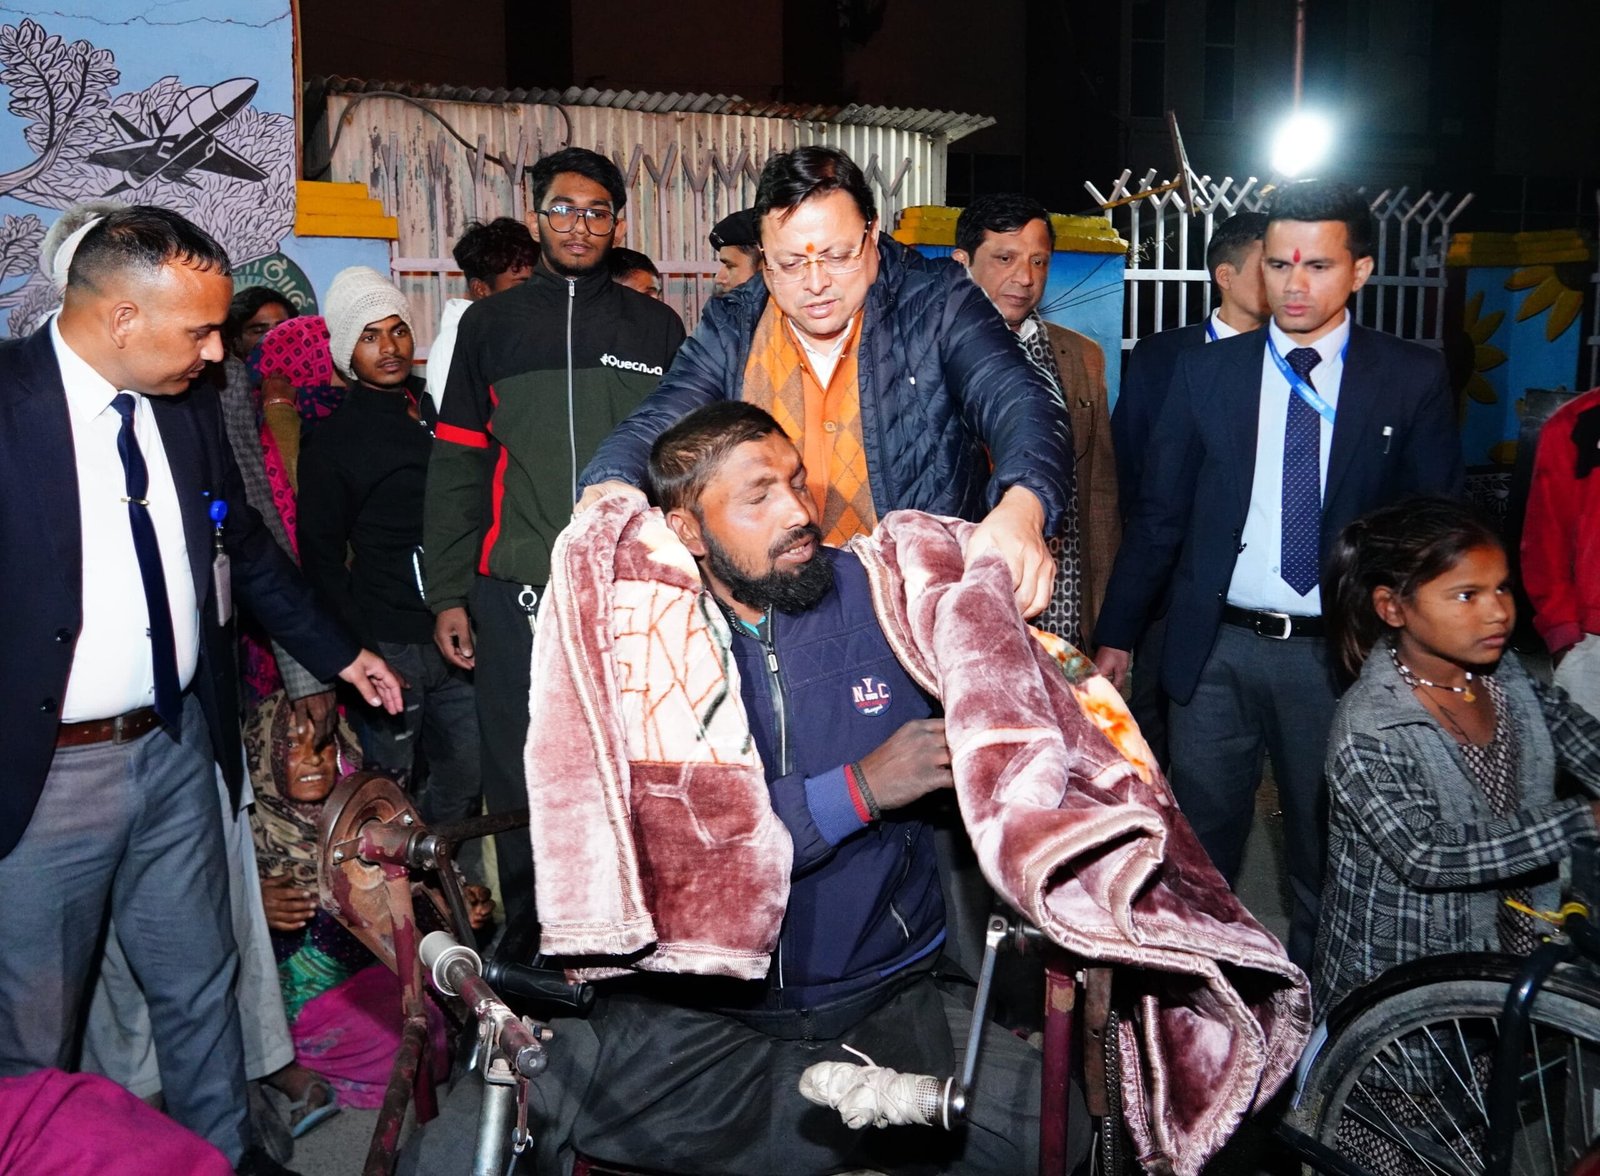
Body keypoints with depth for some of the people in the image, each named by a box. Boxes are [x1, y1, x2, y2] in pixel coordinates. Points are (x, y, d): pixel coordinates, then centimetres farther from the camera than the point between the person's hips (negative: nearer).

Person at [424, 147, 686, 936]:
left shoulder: (656, 328, 11)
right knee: (521, 785, 6)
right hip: (519, 596, 0)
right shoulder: (490, 325, 10)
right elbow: (456, 466, 7)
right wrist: (448, 594, 1)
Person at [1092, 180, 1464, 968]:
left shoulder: (1413, 379, 0)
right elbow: (1158, 513, 6)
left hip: (1337, 656, -1)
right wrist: (1118, 634, 4)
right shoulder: (1204, 371, 4)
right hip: (1216, 647, 1)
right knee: (1199, 845, 11)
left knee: (1326, 853, 13)